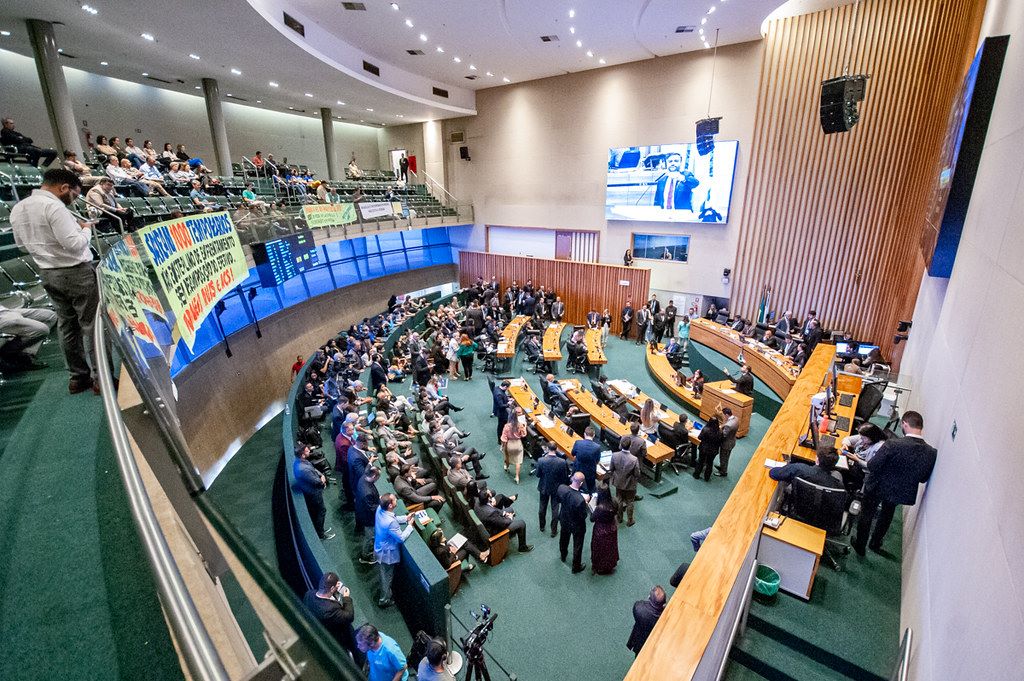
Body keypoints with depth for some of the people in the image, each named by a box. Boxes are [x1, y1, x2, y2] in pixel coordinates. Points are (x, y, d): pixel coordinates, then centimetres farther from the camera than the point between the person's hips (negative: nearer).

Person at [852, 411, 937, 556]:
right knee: (887, 515, 31)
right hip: (902, 492, 4)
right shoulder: (931, 452, -19)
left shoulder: (892, 445, -33)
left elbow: (872, 466, -24)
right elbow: (923, 479, -5)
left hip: (878, 487, -4)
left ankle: (860, 545, 38)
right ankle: (875, 544, 49)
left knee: (867, 515, 21)